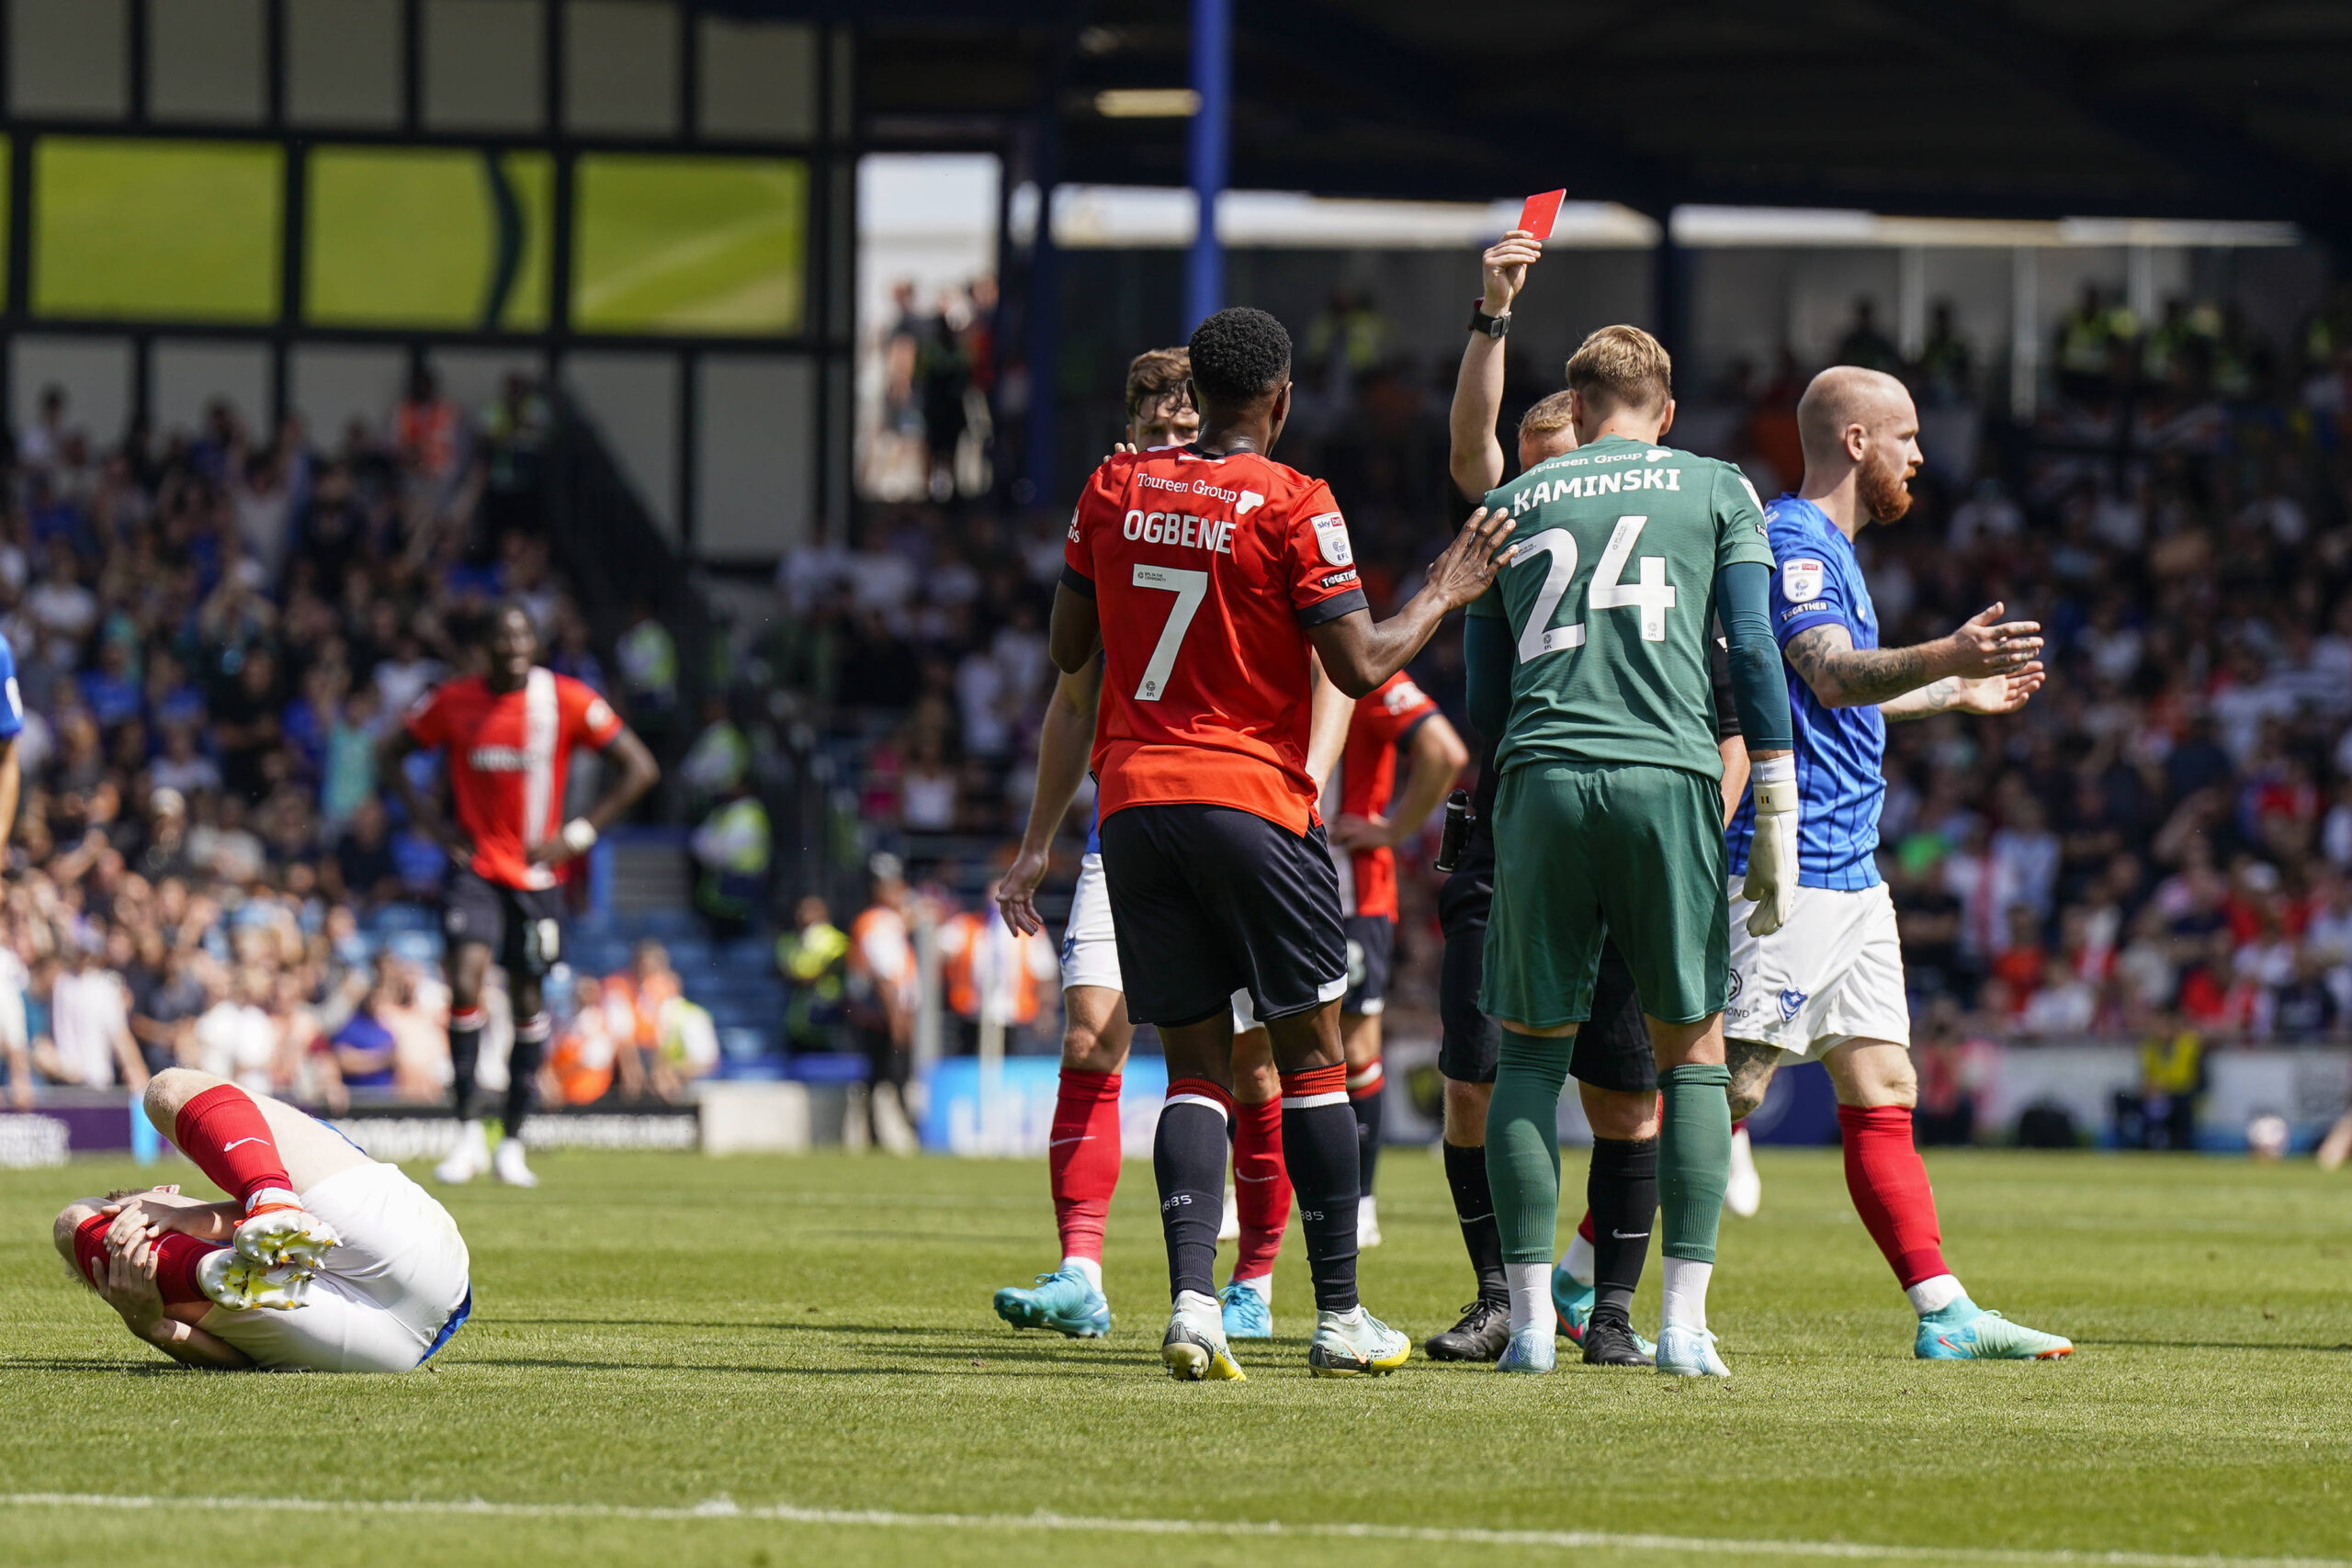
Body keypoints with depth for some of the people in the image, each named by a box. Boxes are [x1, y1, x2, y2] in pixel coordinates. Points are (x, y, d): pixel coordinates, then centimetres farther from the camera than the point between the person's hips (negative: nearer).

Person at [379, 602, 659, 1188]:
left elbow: (640, 767, -2)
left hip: (536, 870, 0)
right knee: (466, 982, -19)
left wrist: (577, 834, -8)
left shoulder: (566, 701, -6)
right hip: (474, 865, 0)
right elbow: (390, 754, 13)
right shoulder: (454, 701, -2)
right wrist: (431, 823, 0)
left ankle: (512, 1140, 19)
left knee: (527, 1000, 7)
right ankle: (467, 1133, -11)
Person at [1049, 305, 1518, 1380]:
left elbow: (1068, 650, 12)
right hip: (1251, 801, -4)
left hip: (1132, 802, 4)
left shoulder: (1115, 490, 6)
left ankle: (1192, 1300, -13)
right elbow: (1361, 666, -10)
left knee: (1197, 1064, 5)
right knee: (1310, 1053, 6)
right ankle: (1339, 1317, 7)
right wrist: (1441, 597, 6)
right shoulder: (1291, 505, -8)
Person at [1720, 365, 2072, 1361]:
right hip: (1789, 868, -10)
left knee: (1883, 1093, 5)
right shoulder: (1795, 542, -11)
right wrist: (1945, 660, -44)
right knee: (1725, 1088, -11)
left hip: (1850, 870, 10)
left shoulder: (1827, 547, 21)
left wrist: (1958, 693, 48)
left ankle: (1944, 1314, 3)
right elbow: (1830, 676, -28)